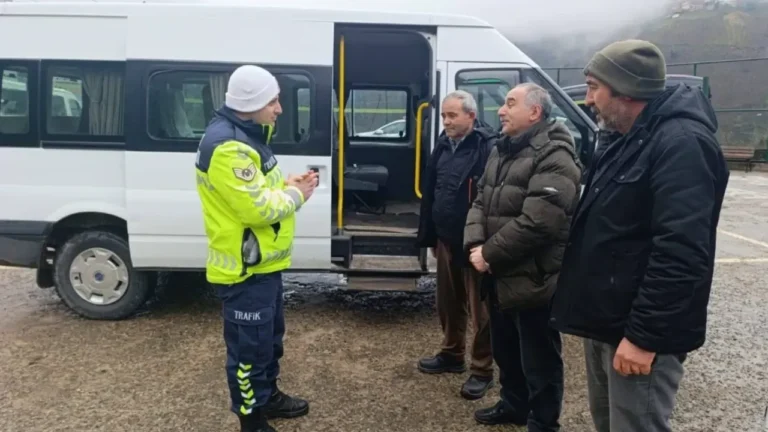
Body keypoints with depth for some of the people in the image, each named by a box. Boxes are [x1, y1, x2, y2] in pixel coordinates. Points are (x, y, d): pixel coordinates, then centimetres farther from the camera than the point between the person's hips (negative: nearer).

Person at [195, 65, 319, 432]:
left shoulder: (247, 135, 10)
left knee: (270, 335, 24)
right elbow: (257, 208, -27)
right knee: (250, 345, 4)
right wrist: (295, 195, -10)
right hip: (245, 269, -11)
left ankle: (268, 396, 42)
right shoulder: (227, 146, -25)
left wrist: (287, 185, 2)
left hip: (264, 262, 11)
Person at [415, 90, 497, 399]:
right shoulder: (444, 144, 10)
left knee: (479, 310, 4)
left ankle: (482, 370, 18)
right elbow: (430, 191, 15)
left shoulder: (488, 146, -17)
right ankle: (452, 355, 37)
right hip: (446, 239, 8)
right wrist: (429, 236, 14)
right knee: (448, 303, 19)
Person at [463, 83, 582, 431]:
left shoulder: (554, 157, -17)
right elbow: (481, 202, 12)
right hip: (499, 276, 9)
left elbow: (536, 222, -26)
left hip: (533, 279, -9)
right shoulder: (502, 151, 13)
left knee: (539, 359, 7)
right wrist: (475, 245, -5)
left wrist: (490, 254, -19)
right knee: (505, 350, 24)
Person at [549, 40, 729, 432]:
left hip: (637, 331, -10)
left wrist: (644, 335, -25)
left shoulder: (682, 143, -20)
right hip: (606, 323, 10)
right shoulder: (628, 141, 12)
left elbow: (680, 255, -27)